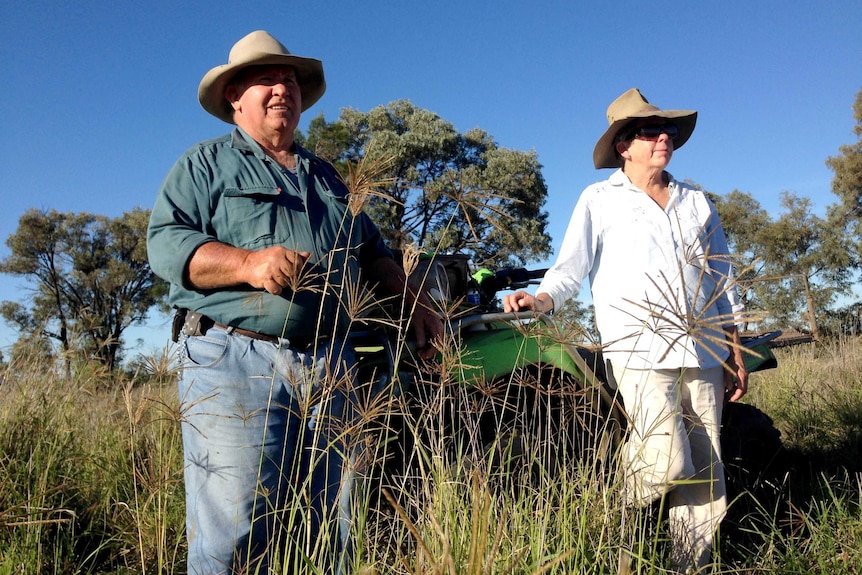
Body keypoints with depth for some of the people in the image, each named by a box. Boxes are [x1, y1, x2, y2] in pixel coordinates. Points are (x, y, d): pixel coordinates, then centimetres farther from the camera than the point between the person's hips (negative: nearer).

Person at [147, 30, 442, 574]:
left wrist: (416, 302, 16)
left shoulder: (328, 177, 26)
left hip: (331, 369, 5)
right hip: (235, 361, -4)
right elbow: (165, 241, -4)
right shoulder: (206, 164, 10)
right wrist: (249, 264, -19)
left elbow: (373, 252, 29)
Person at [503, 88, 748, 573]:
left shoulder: (698, 204, 18)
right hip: (640, 351, -5)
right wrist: (540, 300, -21)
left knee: (706, 480, 5)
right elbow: (570, 270, 0)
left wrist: (736, 356, 15)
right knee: (668, 464, -19)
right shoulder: (600, 200, 6)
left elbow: (723, 286, 20)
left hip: (703, 354, 5)